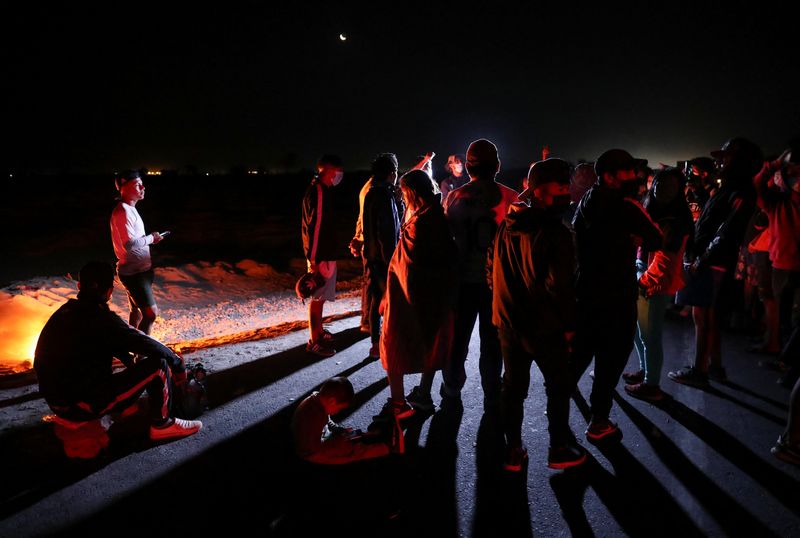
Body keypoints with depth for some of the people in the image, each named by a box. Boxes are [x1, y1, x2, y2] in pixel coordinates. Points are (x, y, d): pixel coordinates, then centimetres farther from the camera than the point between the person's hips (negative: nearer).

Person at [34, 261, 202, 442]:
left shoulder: (66, 311, 4)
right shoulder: (102, 319, -22)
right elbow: (150, 346, -20)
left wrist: (132, 365, 26)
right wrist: (178, 364, -3)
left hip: (56, 400, 9)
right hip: (83, 407, -9)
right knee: (158, 364, -11)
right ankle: (161, 425, 6)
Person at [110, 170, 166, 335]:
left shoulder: (129, 209, 14)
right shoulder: (123, 211, -18)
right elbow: (129, 244, -26)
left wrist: (150, 239, 3)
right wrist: (150, 238, -12)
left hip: (138, 270, 10)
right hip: (133, 272, -10)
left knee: (137, 310, 21)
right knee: (151, 313, -13)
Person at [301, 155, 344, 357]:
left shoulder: (322, 189, 14)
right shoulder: (318, 191, -18)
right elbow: (314, 225, -22)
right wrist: (313, 259, -23)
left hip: (325, 252, 10)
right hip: (320, 255, -10)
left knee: (320, 296, 19)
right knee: (317, 298, -3)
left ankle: (319, 331, 32)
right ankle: (314, 341, 5)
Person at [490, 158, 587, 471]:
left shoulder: (506, 226, 3)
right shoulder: (555, 233, -19)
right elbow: (559, 285, -22)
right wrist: (568, 324, -10)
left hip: (509, 323, 6)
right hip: (545, 327, -6)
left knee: (513, 386, 15)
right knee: (558, 387, 14)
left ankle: (513, 451, 24)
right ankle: (559, 449, 24)